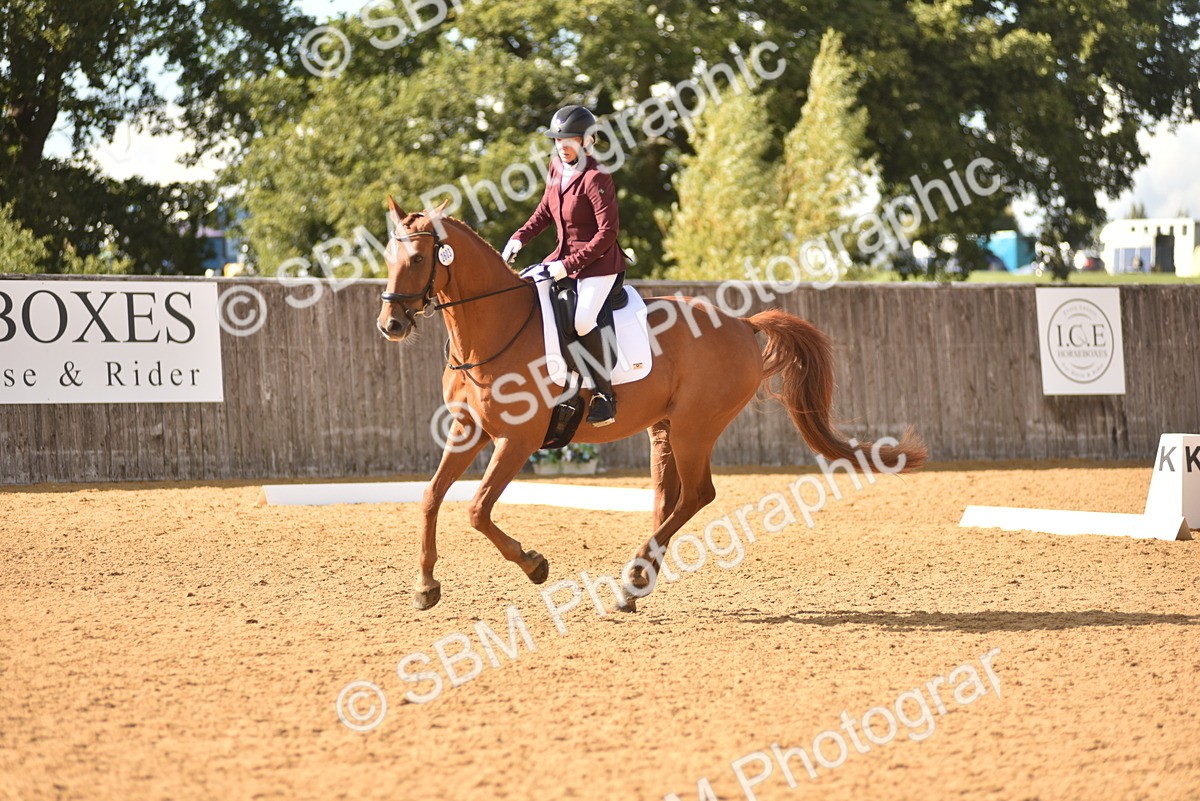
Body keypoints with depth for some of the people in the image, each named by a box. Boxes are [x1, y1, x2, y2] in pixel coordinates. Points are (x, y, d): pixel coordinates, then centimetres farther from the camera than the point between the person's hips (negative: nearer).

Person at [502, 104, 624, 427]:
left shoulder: (595, 179, -21)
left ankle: (605, 395, -20)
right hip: (564, 257, 9)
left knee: (583, 319, -30)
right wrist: (521, 237, 2)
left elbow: (608, 232, -23)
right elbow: (546, 210, 19)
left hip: (599, 263, -9)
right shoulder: (557, 167, 4)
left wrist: (569, 265, -25)